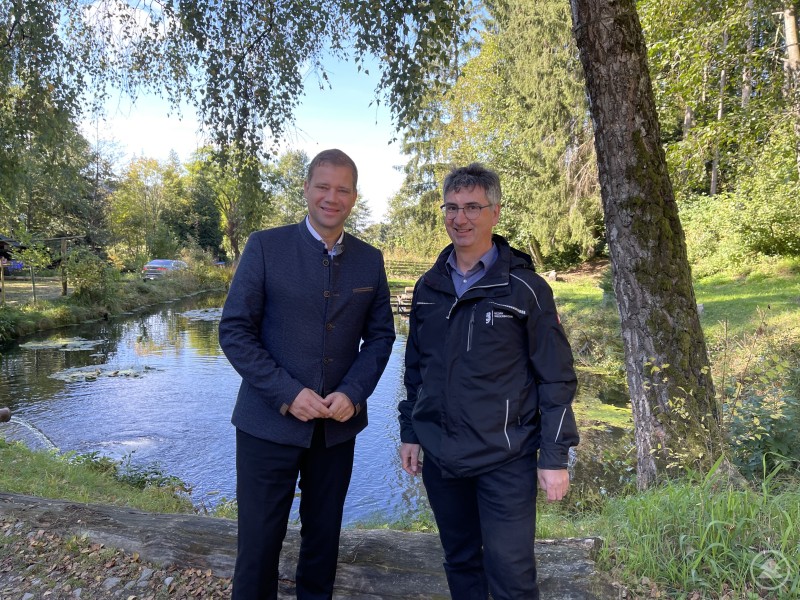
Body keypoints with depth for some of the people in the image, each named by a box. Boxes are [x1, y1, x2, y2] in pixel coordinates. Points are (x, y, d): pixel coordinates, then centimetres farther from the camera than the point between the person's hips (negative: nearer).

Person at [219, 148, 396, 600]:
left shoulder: (370, 260, 3)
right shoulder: (266, 246, -7)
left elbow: (380, 335, 6)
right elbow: (234, 330, -8)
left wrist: (353, 393, -10)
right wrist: (287, 392, -17)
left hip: (338, 425, 3)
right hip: (270, 422, -3)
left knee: (324, 536, 17)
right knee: (259, 541, 7)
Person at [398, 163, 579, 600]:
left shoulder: (525, 288, -8)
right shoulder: (428, 288, 5)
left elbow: (556, 379, -7)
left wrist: (555, 457, -8)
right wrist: (409, 433, 11)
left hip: (505, 460, -4)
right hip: (440, 457, 5)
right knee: (459, 562, 18)